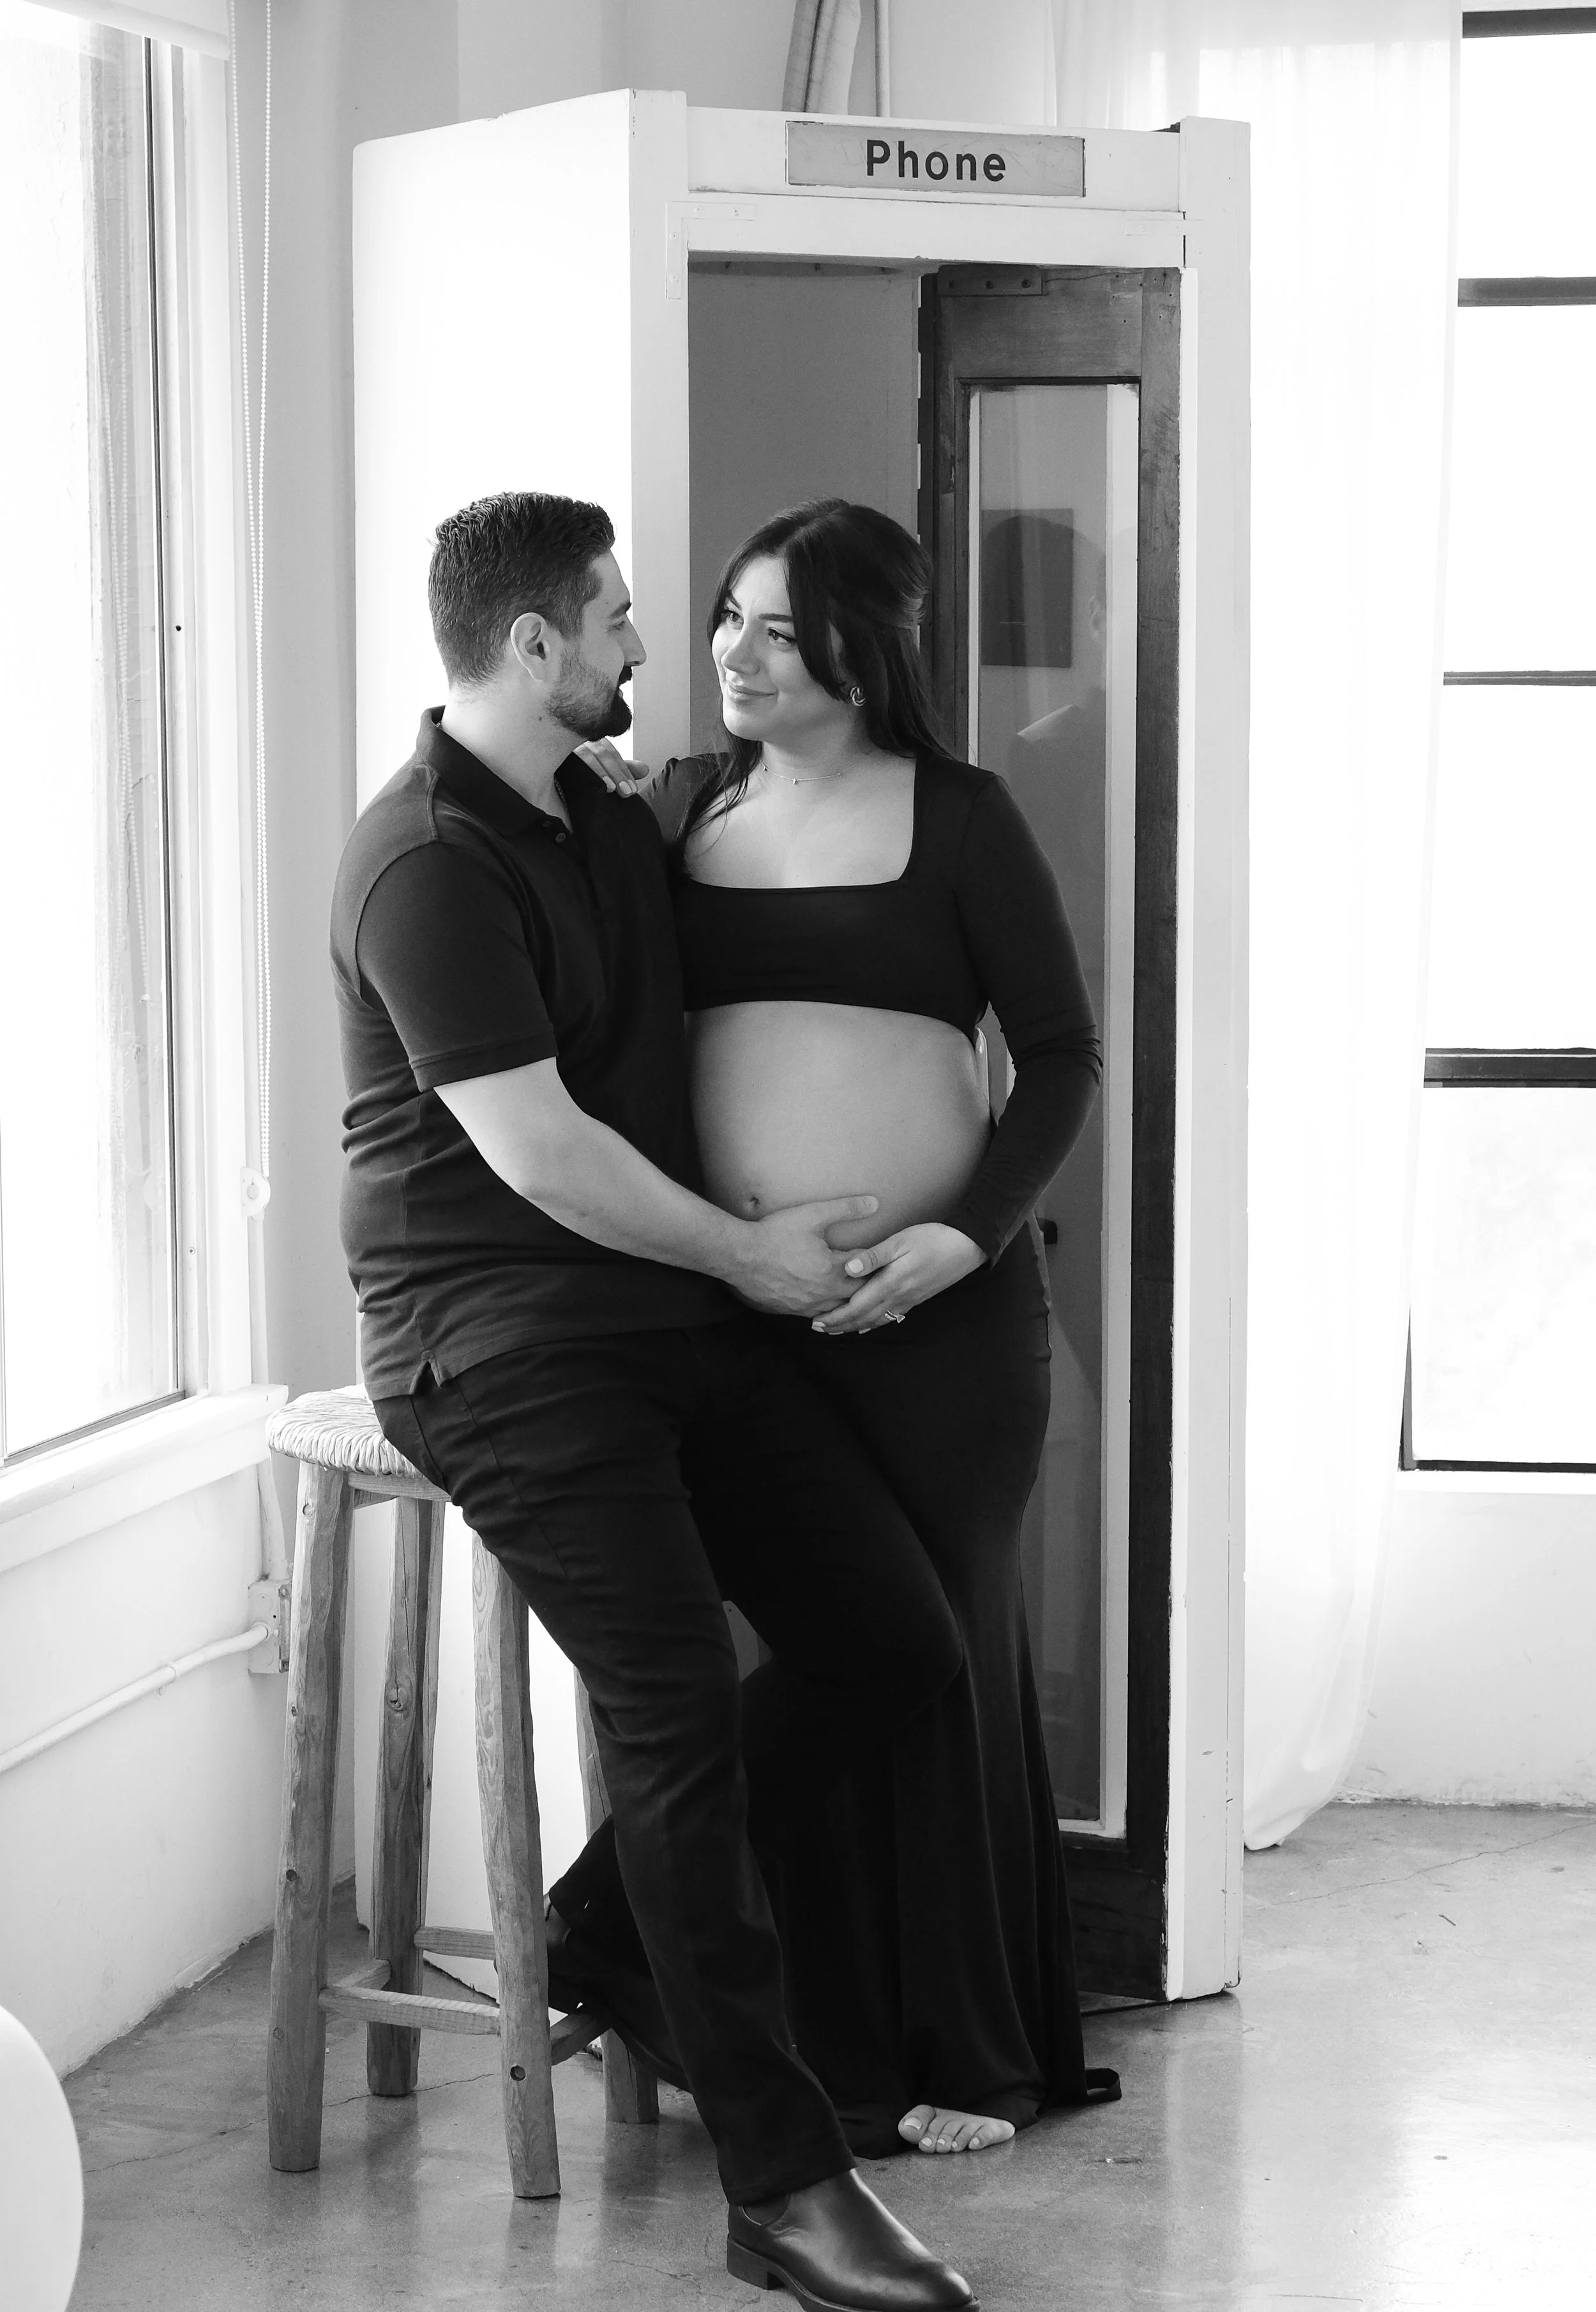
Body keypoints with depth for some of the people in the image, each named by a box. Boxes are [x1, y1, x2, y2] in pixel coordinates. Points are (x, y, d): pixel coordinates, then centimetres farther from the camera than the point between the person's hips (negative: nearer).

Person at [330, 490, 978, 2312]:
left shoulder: (613, 826, 16)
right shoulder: (429, 863, -15)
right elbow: (536, 1148, -19)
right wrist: (749, 1253, -7)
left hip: (668, 1319, 9)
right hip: (505, 1349, -9)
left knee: (893, 1642, 0)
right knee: (680, 1715, -15)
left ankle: (607, 1936, 19)